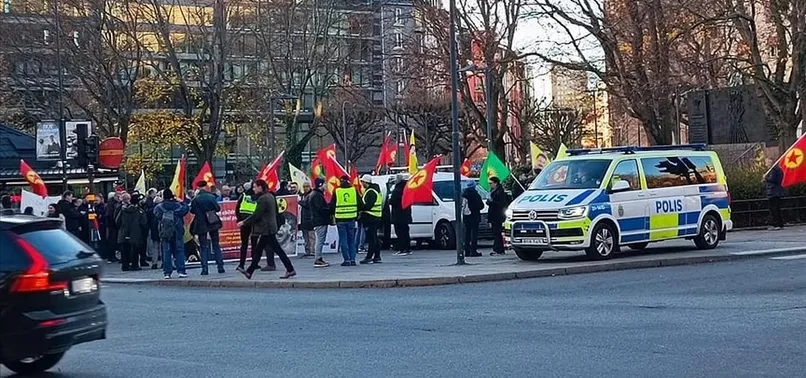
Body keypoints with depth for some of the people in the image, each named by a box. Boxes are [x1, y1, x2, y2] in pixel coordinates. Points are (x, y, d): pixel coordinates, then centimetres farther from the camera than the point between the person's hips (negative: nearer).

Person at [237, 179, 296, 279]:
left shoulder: (263, 199, -17)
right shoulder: (270, 196, 13)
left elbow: (256, 215, -19)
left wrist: (244, 222, -10)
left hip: (267, 229, -10)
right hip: (270, 227, 10)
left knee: (277, 249, -6)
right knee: (258, 250, 12)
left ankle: (290, 270, -4)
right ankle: (249, 272, 16)